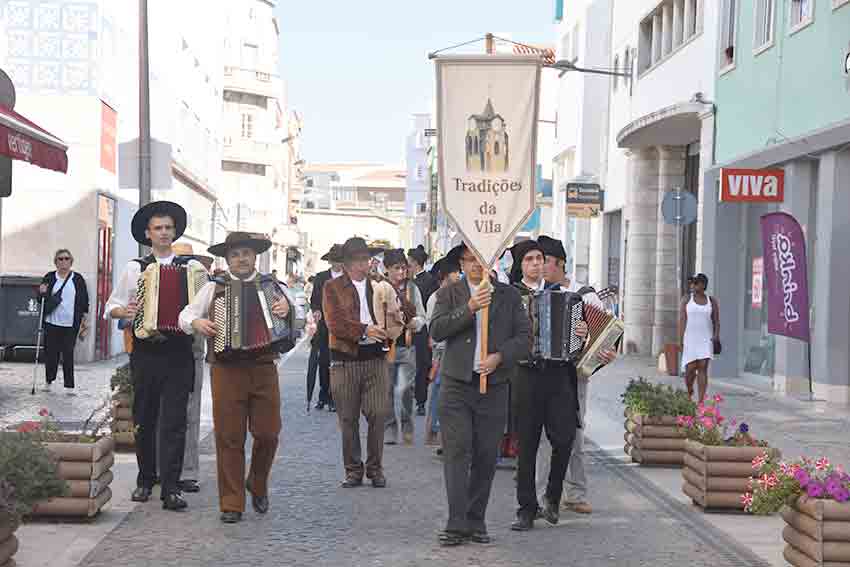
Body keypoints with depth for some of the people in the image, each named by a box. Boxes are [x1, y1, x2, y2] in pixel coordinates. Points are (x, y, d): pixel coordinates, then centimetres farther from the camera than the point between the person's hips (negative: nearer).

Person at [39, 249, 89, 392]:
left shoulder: (78, 279, 6)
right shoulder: (49, 277, 6)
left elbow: (84, 300, 10)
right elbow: (41, 299, 10)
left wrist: (85, 317, 5)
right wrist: (42, 293, -12)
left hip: (71, 324, -1)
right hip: (52, 323, 1)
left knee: (68, 355, -1)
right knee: (51, 353, 2)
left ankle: (69, 385, 2)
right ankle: (49, 380, 17)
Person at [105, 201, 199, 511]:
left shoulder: (191, 267, 7)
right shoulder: (134, 268, 10)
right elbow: (111, 306, 12)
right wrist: (123, 312, -9)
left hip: (178, 353, -1)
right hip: (145, 353, 2)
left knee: (174, 421, -5)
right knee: (144, 420, 9)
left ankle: (171, 488, -5)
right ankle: (145, 480, 22)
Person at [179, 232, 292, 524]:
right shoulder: (214, 288, 12)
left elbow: (294, 304, -5)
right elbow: (185, 315, 12)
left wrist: (287, 306, -28)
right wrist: (197, 323, -10)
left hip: (264, 368, 0)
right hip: (226, 370, 0)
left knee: (268, 433, 0)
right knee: (229, 437, 0)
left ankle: (258, 486, 28)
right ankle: (232, 504, 9)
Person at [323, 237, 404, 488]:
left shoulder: (380, 287, 14)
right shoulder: (333, 288, 4)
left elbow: (396, 322, 13)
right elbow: (335, 323, -9)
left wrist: (388, 331, -11)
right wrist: (365, 330, -21)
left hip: (375, 357, 2)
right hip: (345, 360, -2)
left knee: (378, 414, -4)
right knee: (348, 418, 2)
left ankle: (375, 468, 10)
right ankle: (353, 469, 14)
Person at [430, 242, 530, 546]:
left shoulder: (509, 295, 11)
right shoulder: (449, 294, 8)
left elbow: (524, 336, 5)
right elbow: (436, 330, -7)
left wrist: (499, 356, -11)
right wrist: (469, 308, -17)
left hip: (493, 385, 2)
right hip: (456, 384, -1)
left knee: (486, 458, 4)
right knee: (457, 453, -7)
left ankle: (476, 523, 14)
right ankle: (457, 525, -7)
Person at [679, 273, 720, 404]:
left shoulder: (712, 301, 6)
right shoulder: (686, 299, 2)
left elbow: (716, 321, 5)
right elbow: (682, 319, -3)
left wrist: (716, 335, -12)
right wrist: (680, 339, -10)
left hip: (706, 339, 1)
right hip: (689, 338, -1)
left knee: (703, 368, -9)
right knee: (690, 368, -5)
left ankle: (701, 401, -8)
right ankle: (689, 391, 27)